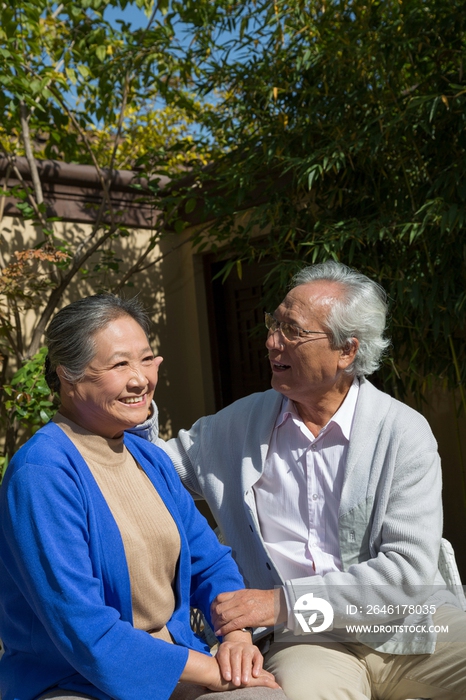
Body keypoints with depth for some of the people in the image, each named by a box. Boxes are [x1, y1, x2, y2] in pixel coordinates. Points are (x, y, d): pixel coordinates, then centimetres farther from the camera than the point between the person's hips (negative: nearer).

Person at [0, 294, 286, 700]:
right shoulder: (42, 474, -18)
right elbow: (84, 632, -22)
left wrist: (237, 635, -8)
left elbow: (211, 563, 11)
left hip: (174, 663, 6)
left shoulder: (152, 460, 6)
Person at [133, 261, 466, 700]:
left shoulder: (403, 433, -5)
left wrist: (284, 601, -16)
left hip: (405, 626, 1)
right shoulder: (243, 421, 6)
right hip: (307, 638, -1)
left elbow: (409, 570, -11)